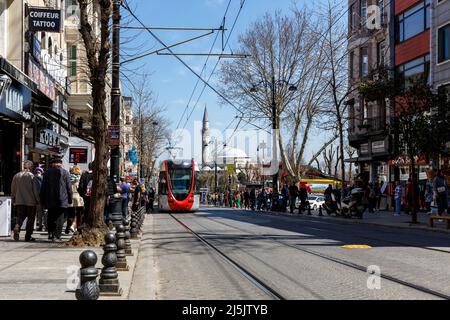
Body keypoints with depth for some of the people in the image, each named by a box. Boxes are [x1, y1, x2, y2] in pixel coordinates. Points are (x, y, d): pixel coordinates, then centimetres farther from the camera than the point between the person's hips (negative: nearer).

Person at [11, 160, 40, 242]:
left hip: (19, 201, 4)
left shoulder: (16, 176, 6)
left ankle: (16, 229, -18)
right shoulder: (31, 176, -9)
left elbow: (13, 190, 11)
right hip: (31, 202, -4)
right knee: (30, 219, 5)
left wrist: (13, 200, 21)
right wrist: (37, 200, 1)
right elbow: (35, 190, -8)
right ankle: (28, 236, 6)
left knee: (20, 217, 9)